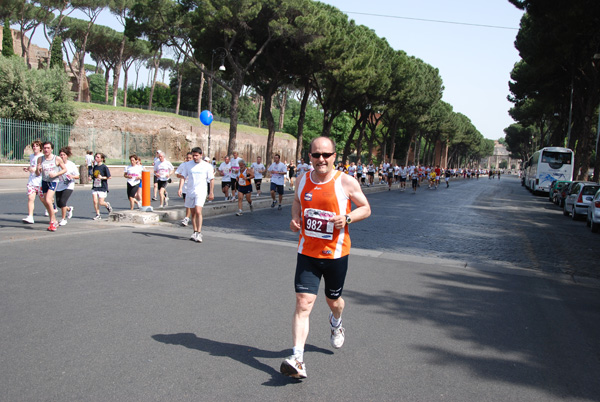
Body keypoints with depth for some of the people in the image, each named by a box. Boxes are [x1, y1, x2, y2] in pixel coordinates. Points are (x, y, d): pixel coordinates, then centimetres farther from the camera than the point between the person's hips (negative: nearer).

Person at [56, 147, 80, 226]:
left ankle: (63, 219, 0)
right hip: (59, 186, 4)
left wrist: (72, 176, -20)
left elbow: (78, 176, 0)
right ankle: (69, 209, 38)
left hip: (68, 187, -4)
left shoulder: (71, 164, -5)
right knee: (58, 204, 4)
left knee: (62, 201, -18)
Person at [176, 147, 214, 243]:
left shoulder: (207, 166, -1)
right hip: (190, 191, 4)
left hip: (201, 192, -4)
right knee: (193, 213, 10)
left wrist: (211, 192, 1)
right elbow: (182, 176, 7)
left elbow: (212, 179, 4)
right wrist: (180, 188, -6)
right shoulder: (187, 164, 6)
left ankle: (199, 233, -16)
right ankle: (195, 232, 20)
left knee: (198, 212, -18)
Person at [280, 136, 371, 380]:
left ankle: (336, 324, 56)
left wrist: (347, 218, -21)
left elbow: (366, 209, -2)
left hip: (335, 254, -2)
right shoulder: (303, 180, 1)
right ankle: (297, 360, -12)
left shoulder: (346, 182, -11)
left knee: (333, 300, 19)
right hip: (307, 253, 2)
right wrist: (295, 218, 1)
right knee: (303, 303, -10)